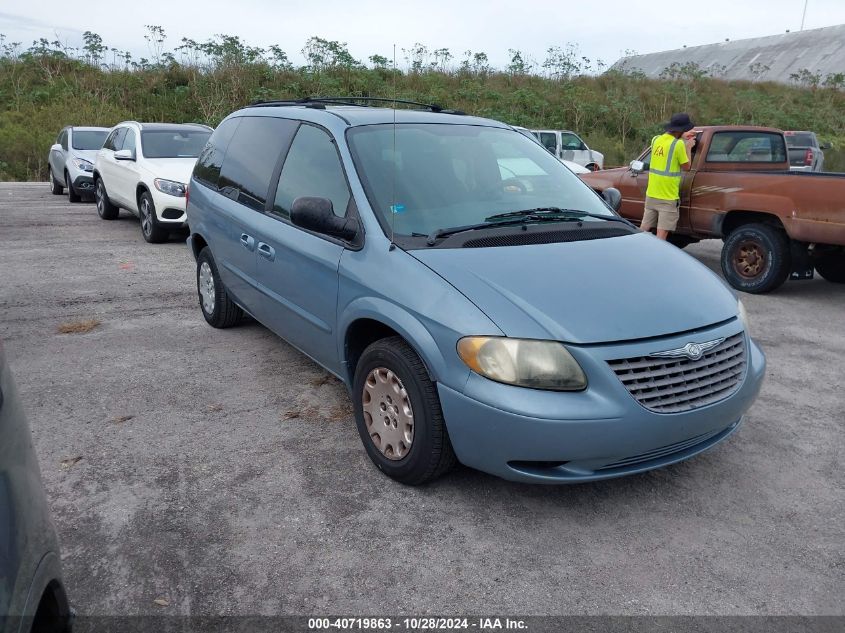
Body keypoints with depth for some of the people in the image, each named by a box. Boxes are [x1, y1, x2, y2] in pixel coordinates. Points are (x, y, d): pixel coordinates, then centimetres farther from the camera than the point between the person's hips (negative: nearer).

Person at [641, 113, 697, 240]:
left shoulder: (656, 139, 5)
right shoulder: (679, 144, -14)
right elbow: (686, 167, -4)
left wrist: (682, 138, 27)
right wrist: (688, 147, 7)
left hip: (651, 194, 6)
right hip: (668, 197, -6)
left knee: (643, 230, 13)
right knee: (662, 233, -3)